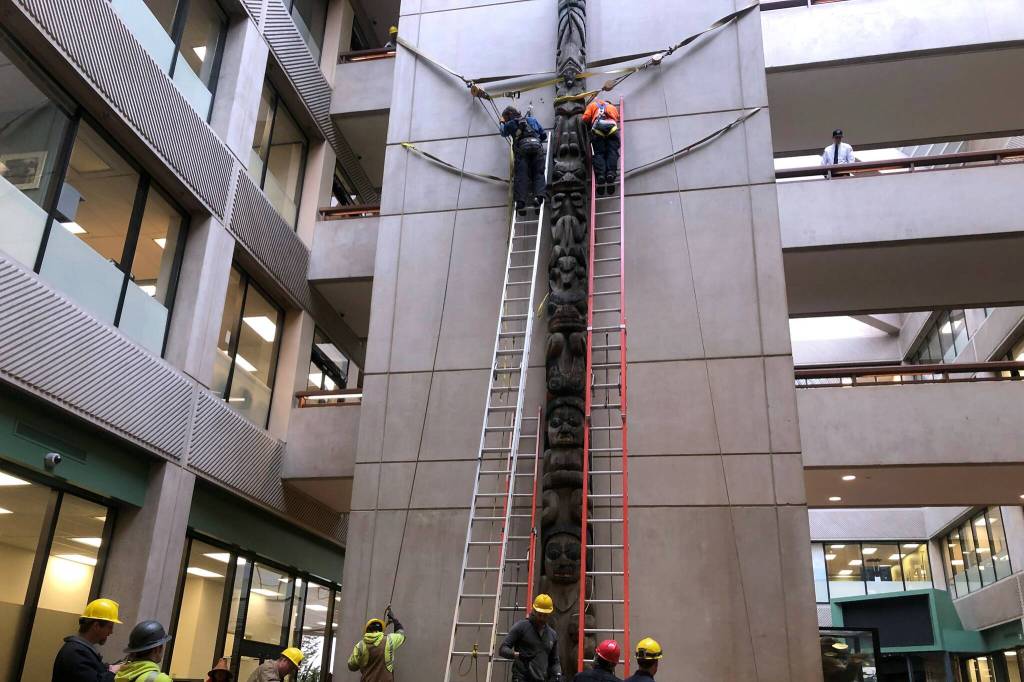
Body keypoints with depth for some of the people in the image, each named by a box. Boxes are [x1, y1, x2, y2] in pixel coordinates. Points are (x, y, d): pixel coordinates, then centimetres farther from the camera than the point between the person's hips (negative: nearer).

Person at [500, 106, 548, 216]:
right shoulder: (532, 119, 30)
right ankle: (539, 196, -26)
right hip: (536, 145, 2)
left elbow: (503, 133, 44)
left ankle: (520, 202, -23)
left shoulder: (510, 124, 22)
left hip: (521, 148, -1)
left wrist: (502, 123, 62)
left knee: (521, 175, -8)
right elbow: (544, 135, 30)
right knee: (538, 172, -2)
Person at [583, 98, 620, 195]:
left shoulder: (592, 105, 30)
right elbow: (617, 118, 27)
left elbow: (585, 118, 17)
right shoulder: (613, 107, 37)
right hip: (612, 127, 1)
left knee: (599, 154, -3)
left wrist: (590, 126, 33)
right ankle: (611, 172, -24)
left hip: (597, 128, -1)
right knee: (612, 152, -2)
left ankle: (600, 175, -23)